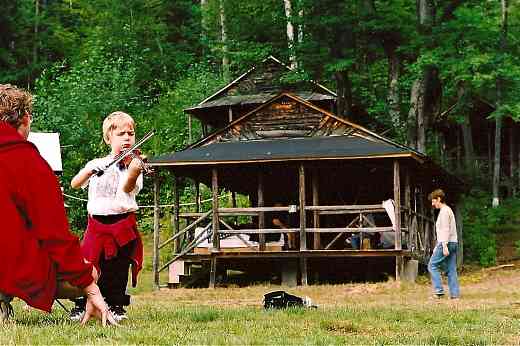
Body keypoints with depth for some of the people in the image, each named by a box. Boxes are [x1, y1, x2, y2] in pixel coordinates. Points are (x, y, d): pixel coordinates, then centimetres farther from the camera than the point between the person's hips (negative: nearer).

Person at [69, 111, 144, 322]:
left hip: (122, 223, -2)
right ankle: (80, 306, 10)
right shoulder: (96, 164, 11)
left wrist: (133, 172, -40)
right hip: (97, 224, 2)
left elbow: (127, 188, -18)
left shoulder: (133, 163, 1)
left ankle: (116, 306, 16)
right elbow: (74, 184, 2)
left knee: (118, 269, 1)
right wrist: (90, 170, -17)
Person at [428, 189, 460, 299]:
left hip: (447, 243, -10)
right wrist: (437, 246, 29)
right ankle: (455, 294, 2)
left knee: (432, 266, -4)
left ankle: (439, 291, -9)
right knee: (451, 269, 6)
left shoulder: (444, 211, -9)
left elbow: (445, 230, -18)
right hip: (453, 244, 10)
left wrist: (444, 246, -23)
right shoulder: (448, 210, 22)